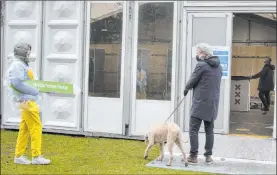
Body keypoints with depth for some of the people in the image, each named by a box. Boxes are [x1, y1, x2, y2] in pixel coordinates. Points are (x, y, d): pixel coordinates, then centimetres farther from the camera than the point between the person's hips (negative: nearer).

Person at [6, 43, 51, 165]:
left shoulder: (22, 65, 20)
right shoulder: (17, 65, -11)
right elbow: (17, 83, -23)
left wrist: (34, 91, 4)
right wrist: (34, 92, -19)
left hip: (28, 101, 10)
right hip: (26, 101, -10)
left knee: (24, 129, 11)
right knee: (36, 128, -8)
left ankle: (19, 156, 15)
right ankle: (36, 157, -4)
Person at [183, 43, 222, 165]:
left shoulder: (201, 65, -12)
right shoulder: (218, 66, 12)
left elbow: (192, 81, -5)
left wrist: (186, 89, 13)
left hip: (200, 103, -7)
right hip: (213, 103, 7)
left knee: (194, 129, -1)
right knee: (209, 130, 12)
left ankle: (193, 156, -1)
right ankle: (208, 156, 15)